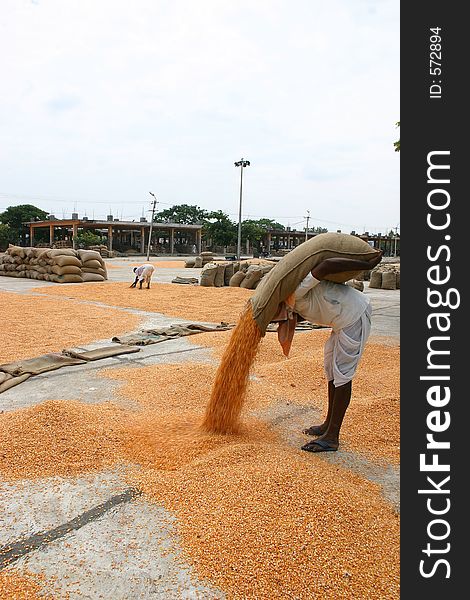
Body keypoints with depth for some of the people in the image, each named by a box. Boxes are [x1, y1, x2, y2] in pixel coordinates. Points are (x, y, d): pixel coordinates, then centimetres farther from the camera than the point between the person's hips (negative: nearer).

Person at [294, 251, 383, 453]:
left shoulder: (296, 290, -24)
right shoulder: (292, 300, 7)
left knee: (342, 374, -8)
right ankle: (329, 424, 27)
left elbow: (328, 264, -33)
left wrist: (369, 265, -27)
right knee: (330, 368, 16)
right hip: (344, 318, 10)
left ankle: (332, 436, -2)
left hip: (355, 315, -10)